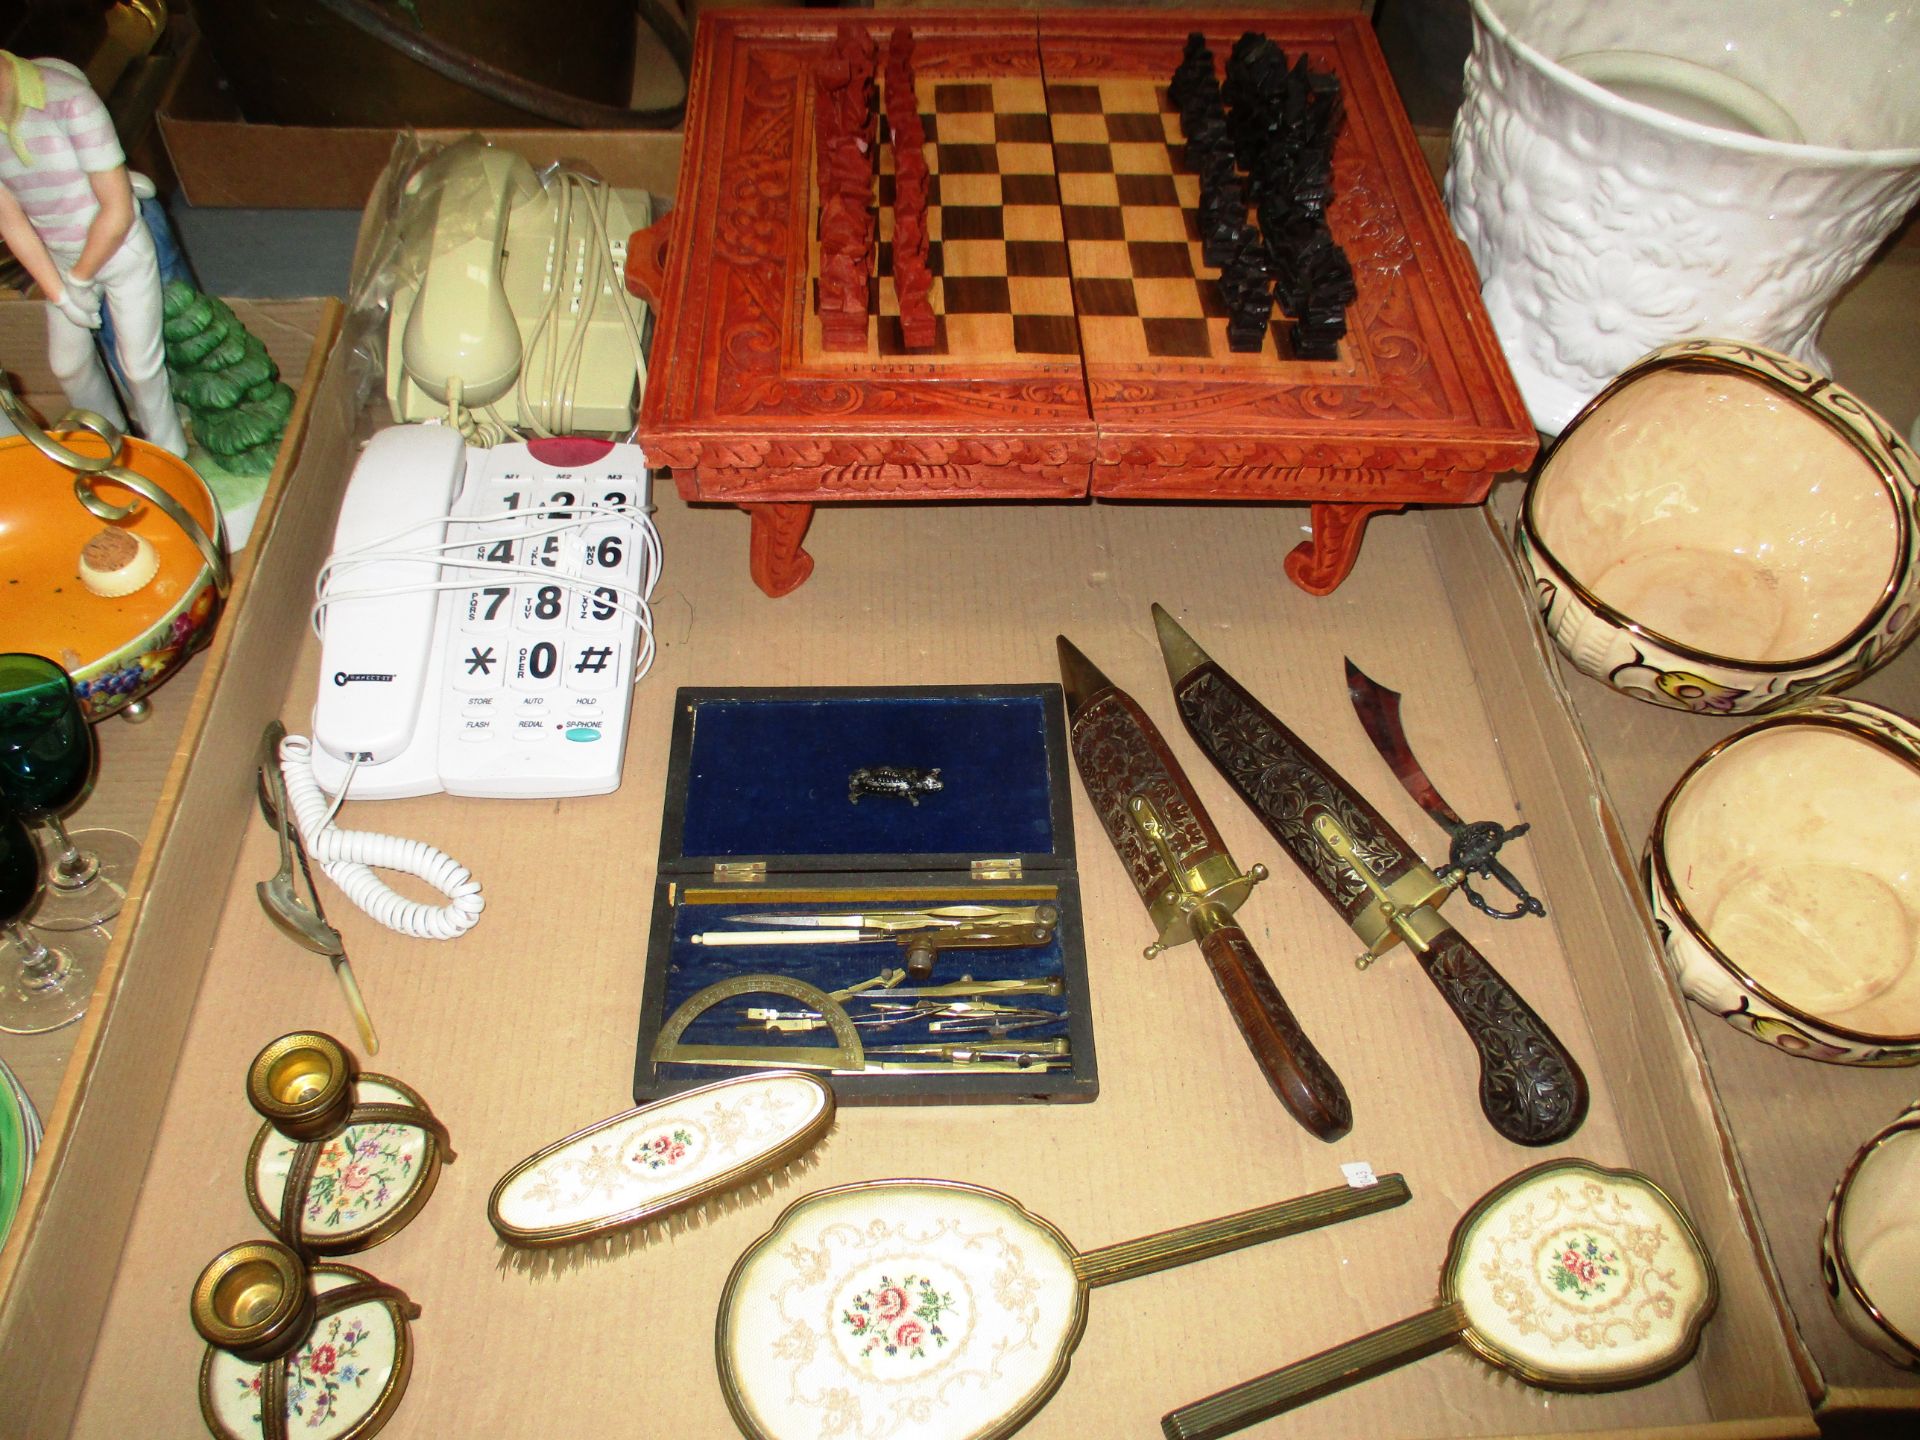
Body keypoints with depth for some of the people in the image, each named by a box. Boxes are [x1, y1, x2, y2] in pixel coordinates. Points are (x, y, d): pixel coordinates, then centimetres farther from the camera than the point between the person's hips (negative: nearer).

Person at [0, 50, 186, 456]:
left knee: (140, 365, 5)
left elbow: (118, 212, -24)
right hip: (59, 259, 6)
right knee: (68, 364, 18)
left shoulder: (69, 99, -28)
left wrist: (80, 278, -14)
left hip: (121, 251, -6)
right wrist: (60, 293, -8)